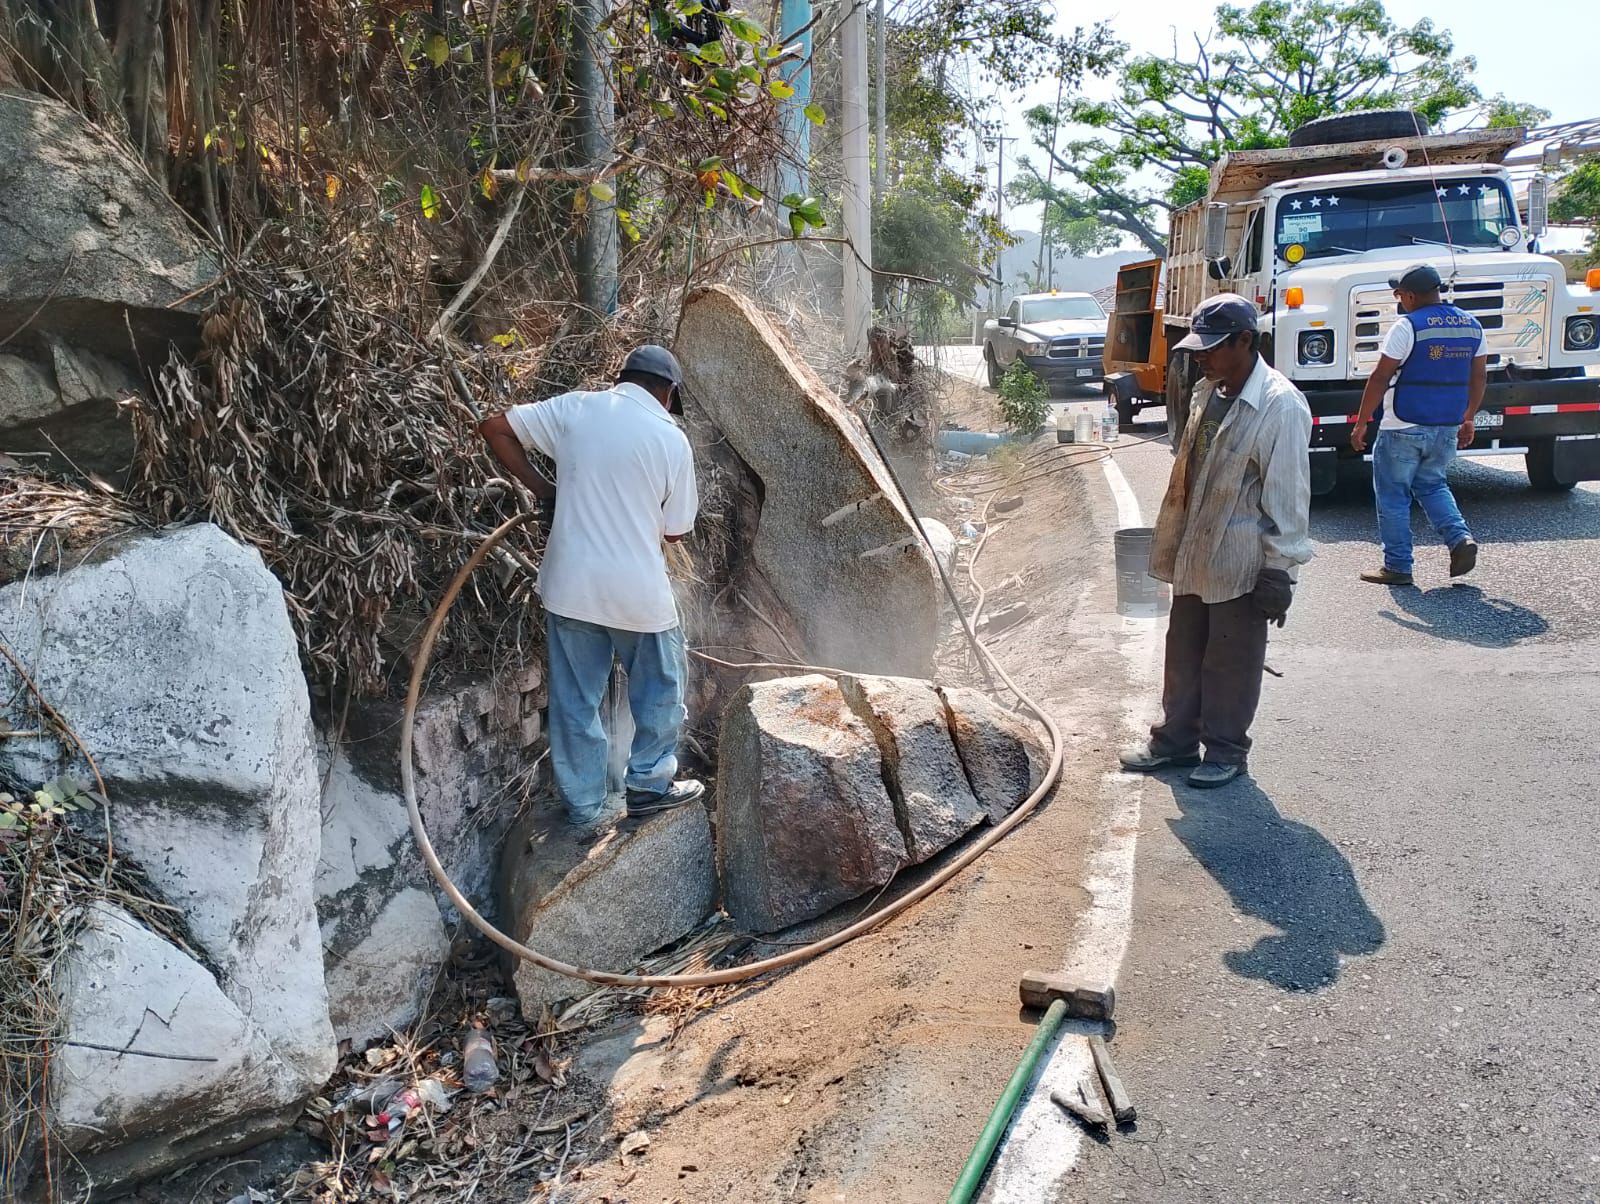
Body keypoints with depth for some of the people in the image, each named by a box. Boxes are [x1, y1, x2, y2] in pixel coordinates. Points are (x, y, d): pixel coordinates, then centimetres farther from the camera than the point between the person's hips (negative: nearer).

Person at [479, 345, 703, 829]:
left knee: (575, 700, 15)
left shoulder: (574, 409, 0)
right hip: (638, 591, -3)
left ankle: (584, 805, 25)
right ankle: (649, 784, 31)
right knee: (660, 689, 21)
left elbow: (495, 427, 4)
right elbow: (674, 530, 1)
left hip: (570, 586, 3)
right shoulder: (671, 440, -7)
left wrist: (539, 486, 10)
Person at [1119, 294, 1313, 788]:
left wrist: (1279, 571, -18)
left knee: (1231, 661, 7)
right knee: (1183, 654, 17)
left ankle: (1226, 750, 22)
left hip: (1239, 562, -8)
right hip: (1194, 557, 8)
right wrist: (1171, 544, 18)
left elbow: (1288, 497, -18)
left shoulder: (1279, 405, -18)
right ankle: (1176, 738, 31)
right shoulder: (1208, 394, 7)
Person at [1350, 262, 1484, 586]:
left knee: (1393, 496, 5)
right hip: (1448, 428, 7)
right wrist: (1469, 419, 23)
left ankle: (1397, 567, 7)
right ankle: (1460, 539, 4)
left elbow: (1380, 379, -14)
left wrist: (1361, 423, -7)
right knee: (1431, 485, 24)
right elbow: (1479, 378, 13)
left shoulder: (1408, 326, -13)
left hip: (1403, 428, -6)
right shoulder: (1472, 325, 7)